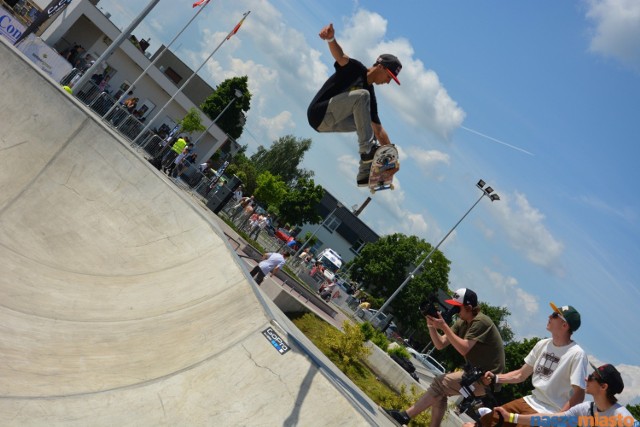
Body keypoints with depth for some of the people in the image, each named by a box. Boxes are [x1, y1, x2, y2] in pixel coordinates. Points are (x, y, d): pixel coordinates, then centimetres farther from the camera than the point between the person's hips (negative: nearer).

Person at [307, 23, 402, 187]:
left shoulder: (371, 95, 13)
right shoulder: (355, 69, -5)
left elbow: (378, 130, 14)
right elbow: (340, 56, -26)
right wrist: (331, 38, -47)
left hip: (330, 122, 9)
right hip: (319, 113, -9)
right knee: (362, 95, -23)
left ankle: (365, 173, 6)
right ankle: (367, 150, -25)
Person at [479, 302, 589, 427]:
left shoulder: (576, 354, -17)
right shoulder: (542, 344, 6)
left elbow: (579, 396, -19)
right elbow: (521, 374, 14)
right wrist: (495, 378, -2)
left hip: (549, 413, -7)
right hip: (529, 402, 7)